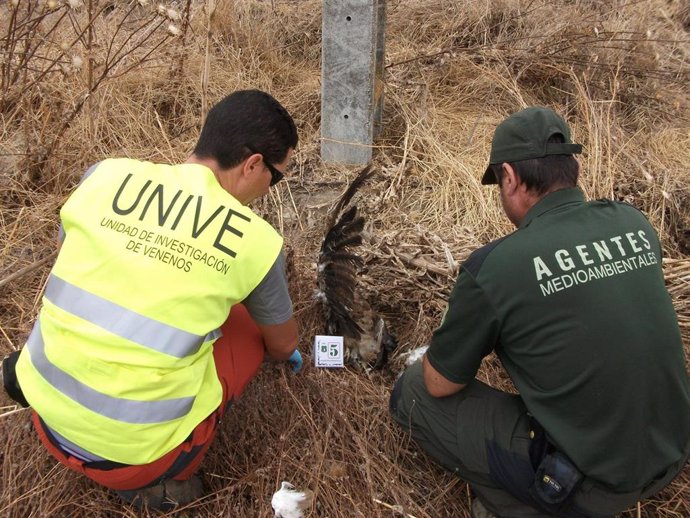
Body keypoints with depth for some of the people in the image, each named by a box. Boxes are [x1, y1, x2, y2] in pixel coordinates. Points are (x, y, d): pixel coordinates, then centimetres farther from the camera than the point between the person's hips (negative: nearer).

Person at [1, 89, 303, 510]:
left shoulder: (105, 176, -4)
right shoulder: (257, 241, -12)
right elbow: (282, 344, 7)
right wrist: (292, 355, 33)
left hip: (48, 416, 5)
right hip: (133, 451, -4)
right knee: (247, 323, 12)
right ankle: (154, 475, 6)